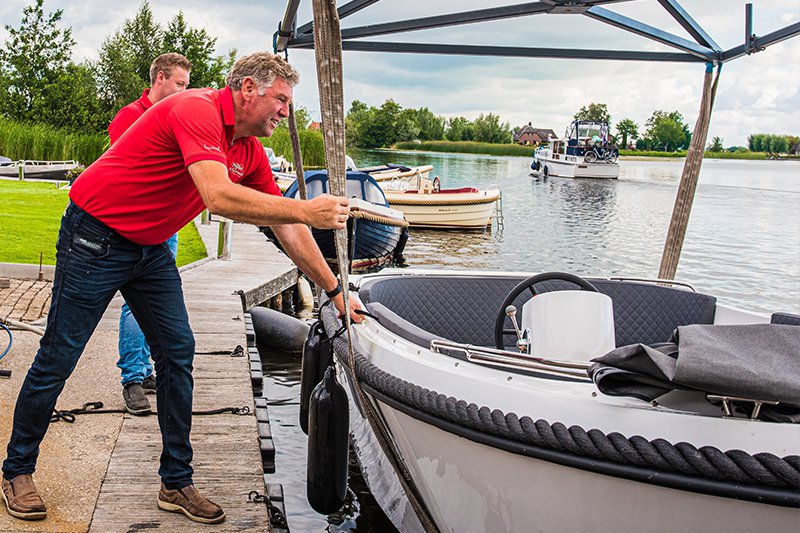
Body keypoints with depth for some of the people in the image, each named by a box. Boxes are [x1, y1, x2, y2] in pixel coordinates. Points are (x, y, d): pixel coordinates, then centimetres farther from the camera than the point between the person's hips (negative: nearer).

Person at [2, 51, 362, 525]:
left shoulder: (251, 152, 2)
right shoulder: (197, 110, -24)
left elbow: (287, 229, 4)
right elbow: (217, 196, -38)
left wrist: (335, 290, 3)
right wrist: (305, 211, -36)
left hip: (151, 249, 8)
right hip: (95, 237, -8)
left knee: (178, 351, 2)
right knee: (58, 357, 2)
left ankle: (177, 482, 12)